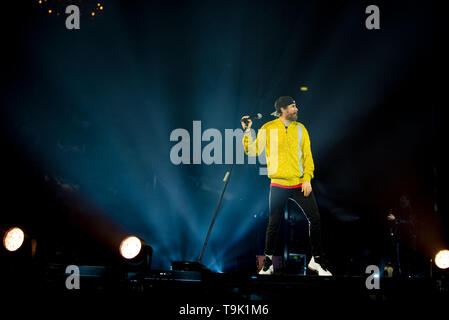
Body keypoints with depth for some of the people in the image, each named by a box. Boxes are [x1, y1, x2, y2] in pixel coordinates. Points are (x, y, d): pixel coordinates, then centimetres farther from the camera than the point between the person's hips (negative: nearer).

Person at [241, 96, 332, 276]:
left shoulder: (300, 129, 9)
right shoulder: (268, 129, 1)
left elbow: (307, 155, 8)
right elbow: (253, 151, -2)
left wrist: (307, 179, -2)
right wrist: (247, 132, -16)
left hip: (300, 184, 3)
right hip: (278, 185, -2)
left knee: (315, 219, -2)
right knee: (274, 224, 2)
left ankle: (316, 260, 12)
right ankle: (268, 263, 18)